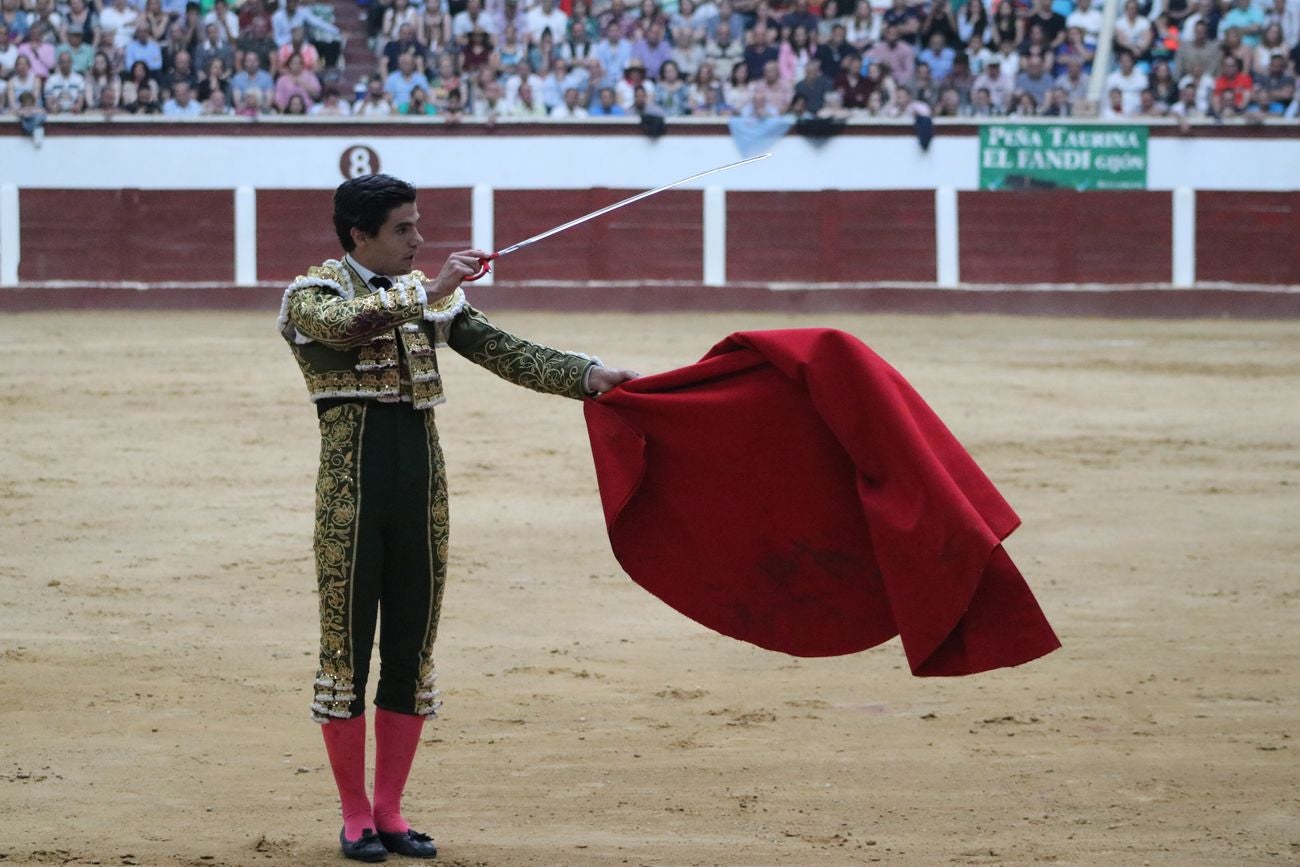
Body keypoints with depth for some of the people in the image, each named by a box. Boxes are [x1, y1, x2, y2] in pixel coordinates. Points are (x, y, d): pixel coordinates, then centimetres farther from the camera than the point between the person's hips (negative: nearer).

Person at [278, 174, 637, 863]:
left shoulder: (431, 295, 13)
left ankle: (390, 811, 15)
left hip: (421, 484, 5)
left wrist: (586, 375, -7)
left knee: (410, 651, 7)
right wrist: (429, 290, -28)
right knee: (347, 647, 0)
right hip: (352, 488, -5)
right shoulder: (311, 296, -2)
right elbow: (346, 323, -26)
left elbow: (502, 351, 5)